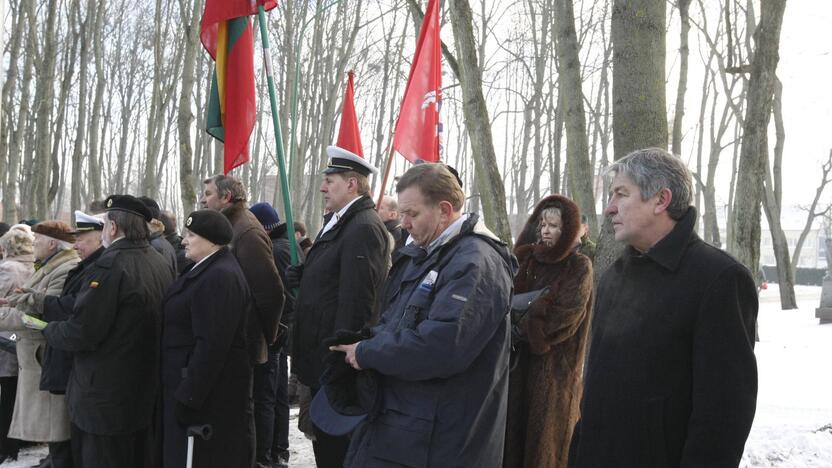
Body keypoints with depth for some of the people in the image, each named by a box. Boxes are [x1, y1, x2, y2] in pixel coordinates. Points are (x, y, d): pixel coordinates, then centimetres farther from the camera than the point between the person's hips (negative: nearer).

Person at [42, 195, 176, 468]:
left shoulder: (110, 265, -20)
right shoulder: (161, 264, 3)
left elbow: (80, 333, -22)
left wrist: (48, 329, -1)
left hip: (106, 398, -8)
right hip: (146, 393, 8)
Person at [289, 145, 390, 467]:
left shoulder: (364, 228, -18)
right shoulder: (338, 222, 15)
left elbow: (355, 298, -23)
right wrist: (301, 275, 6)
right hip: (322, 354, 10)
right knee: (325, 440, 18)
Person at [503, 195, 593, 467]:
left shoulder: (579, 267, -2)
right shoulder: (528, 260, 13)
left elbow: (567, 312, -14)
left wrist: (522, 328, -14)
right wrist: (522, 320, -13)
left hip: (554, 363, -4)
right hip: (519, 358, 4)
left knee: (543, 433, -1)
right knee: (513, 427, 2)